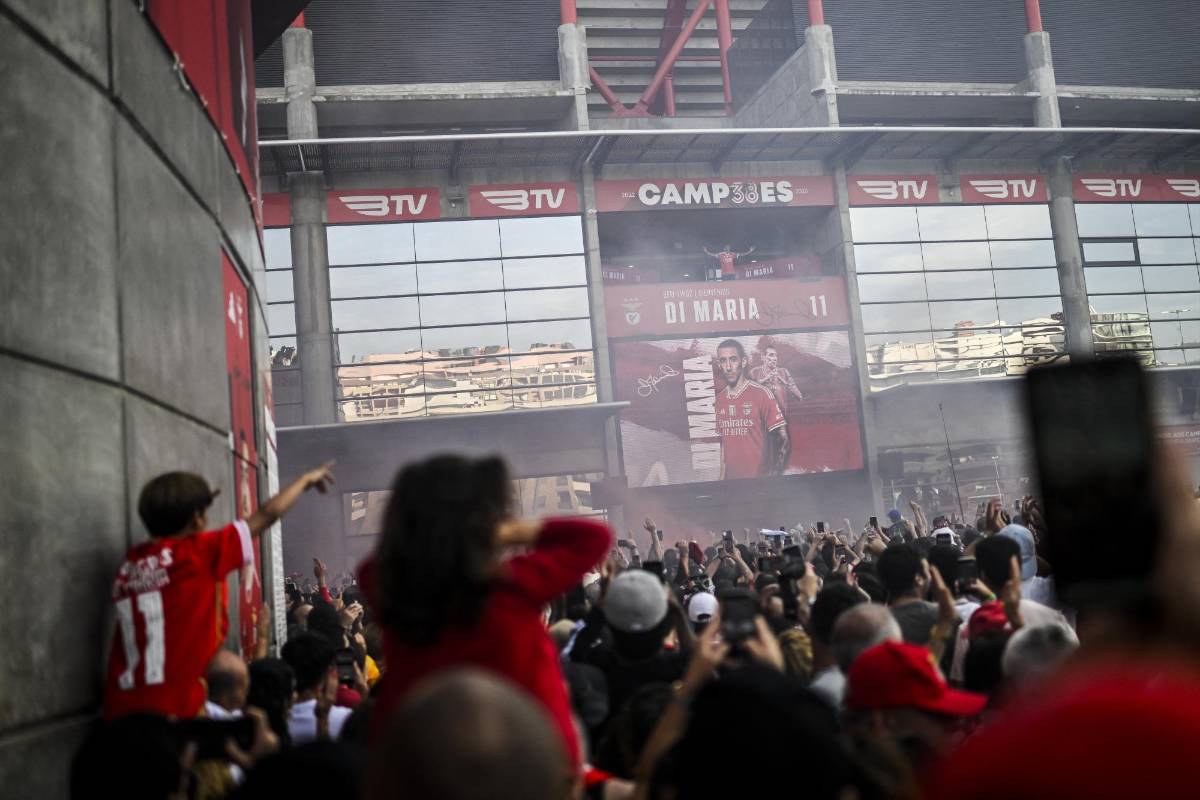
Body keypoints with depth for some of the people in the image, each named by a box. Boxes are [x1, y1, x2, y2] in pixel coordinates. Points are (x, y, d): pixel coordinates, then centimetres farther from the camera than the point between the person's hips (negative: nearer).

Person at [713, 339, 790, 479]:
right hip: (731, 477, 4)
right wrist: (722, 477, 10)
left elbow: (783, 439, -11)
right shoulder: (718, 399, 5)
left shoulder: (761, 393, -10)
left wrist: (776, 472, -22)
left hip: (759, 478, -4)